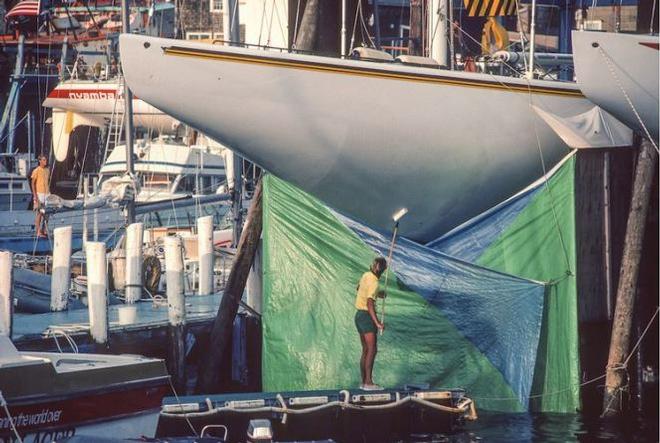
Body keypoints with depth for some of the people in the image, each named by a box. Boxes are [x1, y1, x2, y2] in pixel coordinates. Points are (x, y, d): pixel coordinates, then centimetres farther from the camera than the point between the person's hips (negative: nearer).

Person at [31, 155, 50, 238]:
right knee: (39, 213, -6)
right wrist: (35, 196, -14)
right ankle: (38, 232, -4)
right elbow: (33, 183, -8)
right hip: (39, 194, -6)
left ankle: (44, 230, 12)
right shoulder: (36, 171, -7)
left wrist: (49, 193, 13)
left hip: (46, 194, 6)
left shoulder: (47, 170, 13)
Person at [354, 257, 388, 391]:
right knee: (372, 350, -12)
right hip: (367, 317, -9)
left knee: (366, 350, 11)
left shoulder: (366, 275, 6)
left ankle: (364, 382, 10)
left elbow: (359, 288, 29)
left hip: (359, 315, 9)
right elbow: (369, 304, -30)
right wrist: (377, 323, -36)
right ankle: (369, 382, -19)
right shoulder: (374, 283, -21)